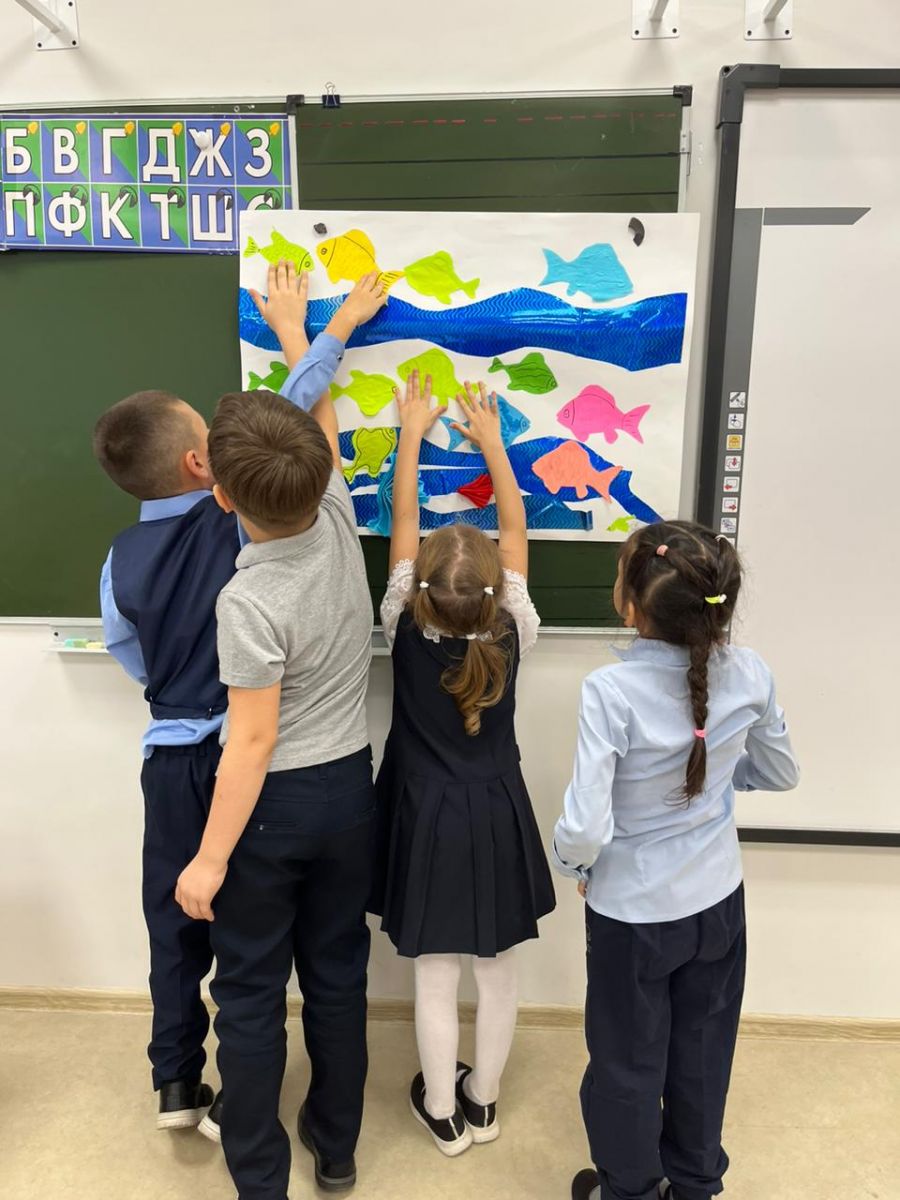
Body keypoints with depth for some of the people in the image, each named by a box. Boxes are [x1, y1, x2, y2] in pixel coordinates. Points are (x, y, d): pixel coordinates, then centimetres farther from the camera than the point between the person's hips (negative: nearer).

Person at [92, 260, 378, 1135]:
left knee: (174, 921, 19)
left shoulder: (122, 559, -5)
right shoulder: (239, 522, -16)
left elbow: (137, 665, 6)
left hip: (171, 759, 4)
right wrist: (319, 333, 8)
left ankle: (175, 1086, 37)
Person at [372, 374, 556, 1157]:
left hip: (428, 821, 0)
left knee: (436, 976, 15)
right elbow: (516, 531, -6)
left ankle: (442, 1111, 35)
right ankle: (483, 1100, 39)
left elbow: (403, 524, -9)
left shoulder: (405, 630, -18)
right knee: (498, 970, 19)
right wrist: (491, 441, 2)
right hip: (497, 820, 1)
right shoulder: (512, 635, -16)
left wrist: (412, 434, 1)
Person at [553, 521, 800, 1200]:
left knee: (628, 1060, 21)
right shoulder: (749, 674, -15)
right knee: (703, 1051, 27)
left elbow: (585, 829, -29)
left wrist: (571, 863, -7)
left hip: (632, 913, -4)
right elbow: (781, 774, 1)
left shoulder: (611, 691, -29)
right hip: (719, 901, 5)